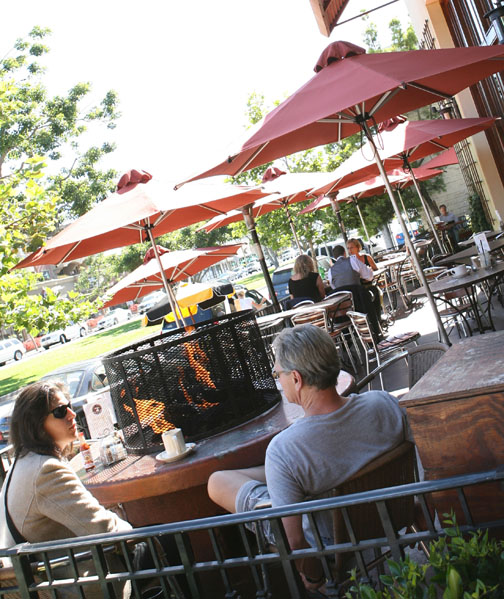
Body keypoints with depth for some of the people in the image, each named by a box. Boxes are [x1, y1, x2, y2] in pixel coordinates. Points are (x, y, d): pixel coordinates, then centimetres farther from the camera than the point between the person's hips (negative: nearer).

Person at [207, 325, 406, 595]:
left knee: (217, 481, 7)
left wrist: (313, 577, -5)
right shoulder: (384, 402, -23)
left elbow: (295, 541, -27)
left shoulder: (282, 449, -35)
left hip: (330, 542, -5)